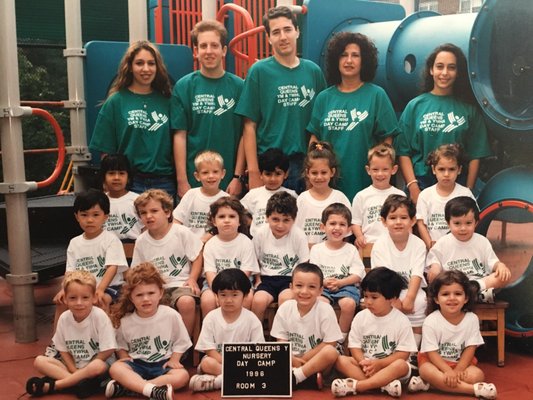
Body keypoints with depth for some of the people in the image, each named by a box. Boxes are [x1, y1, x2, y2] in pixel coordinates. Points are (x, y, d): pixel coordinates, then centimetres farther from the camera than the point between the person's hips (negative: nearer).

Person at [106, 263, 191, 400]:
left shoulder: (171, 315, -7)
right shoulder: (125, 321, -2)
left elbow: (180, 342, 4)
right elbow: (121, 346, 12)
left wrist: (174, 360, -9)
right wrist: (124, 357, -7)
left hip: (163, 365, 0)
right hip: (136, 364, 1)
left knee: (182, 376, -31)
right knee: (115, 368, -29)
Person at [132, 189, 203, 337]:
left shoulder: (182, 233, -1)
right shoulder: (141, 241, 8)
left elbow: (197, 258, 3)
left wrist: (192, 279, -12)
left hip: (180, 283, -3)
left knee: (186, 302, -36)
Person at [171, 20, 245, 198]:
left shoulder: (238, 86, 0)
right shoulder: (184, 86, 0)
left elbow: (244, 134, 0)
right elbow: (180, 135, -2)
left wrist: (238, 176, -4)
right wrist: (182, 181, -6)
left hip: (229, 181, 1)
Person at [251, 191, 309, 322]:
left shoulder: (298, 235, -7)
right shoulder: (261, 234, -2)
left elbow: (304, 265, -1)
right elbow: (255, 261, 9)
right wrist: (258, 281, -2)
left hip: (290, 279, -1)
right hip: (267, 278, 2)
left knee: (285, 298, -32)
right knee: (258, 300, -27)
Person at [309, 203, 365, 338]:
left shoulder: (351, 250, 9)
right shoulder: (316, 249, 10)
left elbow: (357, 275, 1)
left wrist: (339, 282, -15)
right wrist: (324, 282, -16)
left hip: (346, 286, 0)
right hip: (322, 287, 0)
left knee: (349, 303, -32)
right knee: (320, 302, -33)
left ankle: (342, 337, -10)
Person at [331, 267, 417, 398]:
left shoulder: (401, 321, -8)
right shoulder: (360, 317, 0)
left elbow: (403, 354, -10)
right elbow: (355, 346, -1)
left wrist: (379, 364, -19)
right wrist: (364, 363, -20)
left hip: (389, 367, -3)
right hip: (365, 366, 3)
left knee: (401, 365, -34)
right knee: (341, 360, -21)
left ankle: (355, 385, -37)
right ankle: (384, 385, -33)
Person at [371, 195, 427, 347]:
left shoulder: (418, 244, -3)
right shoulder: (380, 245, -7)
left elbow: (416, 275, -11)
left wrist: (409, 297, -26)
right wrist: (394, 299, -24)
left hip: (411, 288, 1)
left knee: (419, 302, -27)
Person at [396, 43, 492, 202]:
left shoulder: (469, 109, 5)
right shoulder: (415, 105, 3)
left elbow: (475, 155, 4)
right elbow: (403, 152, -1)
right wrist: (413, 188, -10)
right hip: (420, 185, -1)